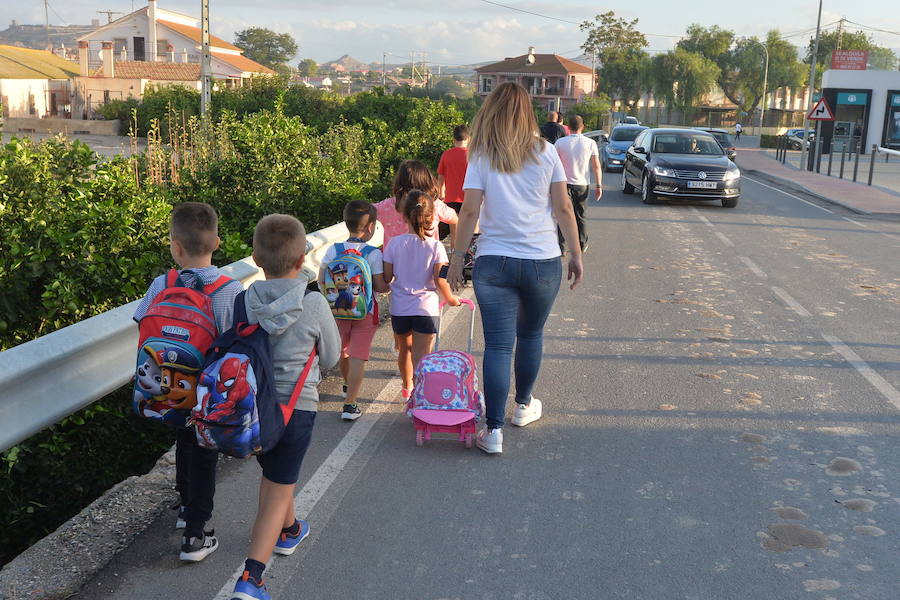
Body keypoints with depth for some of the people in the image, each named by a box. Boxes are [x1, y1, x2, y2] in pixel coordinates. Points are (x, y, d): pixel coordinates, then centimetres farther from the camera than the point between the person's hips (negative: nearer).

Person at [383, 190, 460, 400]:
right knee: (421, 357, 0)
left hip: (399, 308, 3)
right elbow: (439, 281, -14)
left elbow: (386, 278, -3)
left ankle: (407, 388, 42)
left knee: (405, 349, 23)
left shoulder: (394, 244, -5)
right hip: (426, 308, -3)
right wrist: (450, 299, 4)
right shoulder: (435, 246, -11)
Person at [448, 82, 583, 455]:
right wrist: (576, 255, 8)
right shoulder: (546, 153, 0)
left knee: (498, 344, 1)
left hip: (493, 262, -1)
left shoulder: (481, 158, -3)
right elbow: (563, 208, -1)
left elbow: (469, 212, -6)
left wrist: (457, 259, 3)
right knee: (531, 335, 20)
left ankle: (493, 430, -1)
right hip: (543, 261, 1)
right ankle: (524, 406, 38)